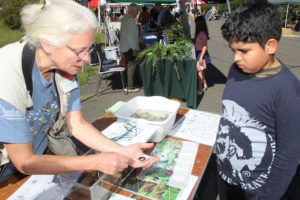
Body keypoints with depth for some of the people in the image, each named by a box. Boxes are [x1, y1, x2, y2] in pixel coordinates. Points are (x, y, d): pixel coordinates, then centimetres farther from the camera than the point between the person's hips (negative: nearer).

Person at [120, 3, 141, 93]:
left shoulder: (125, 18, 15)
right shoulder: (130, 20, -15)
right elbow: (130, 36, -21)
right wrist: (134, 49, -19)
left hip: (125, 47, 10)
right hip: (130, 47, -10)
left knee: (129, 65, 15)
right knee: (131, 66, -5)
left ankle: (129, 85, 22)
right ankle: (130, 87, 0)